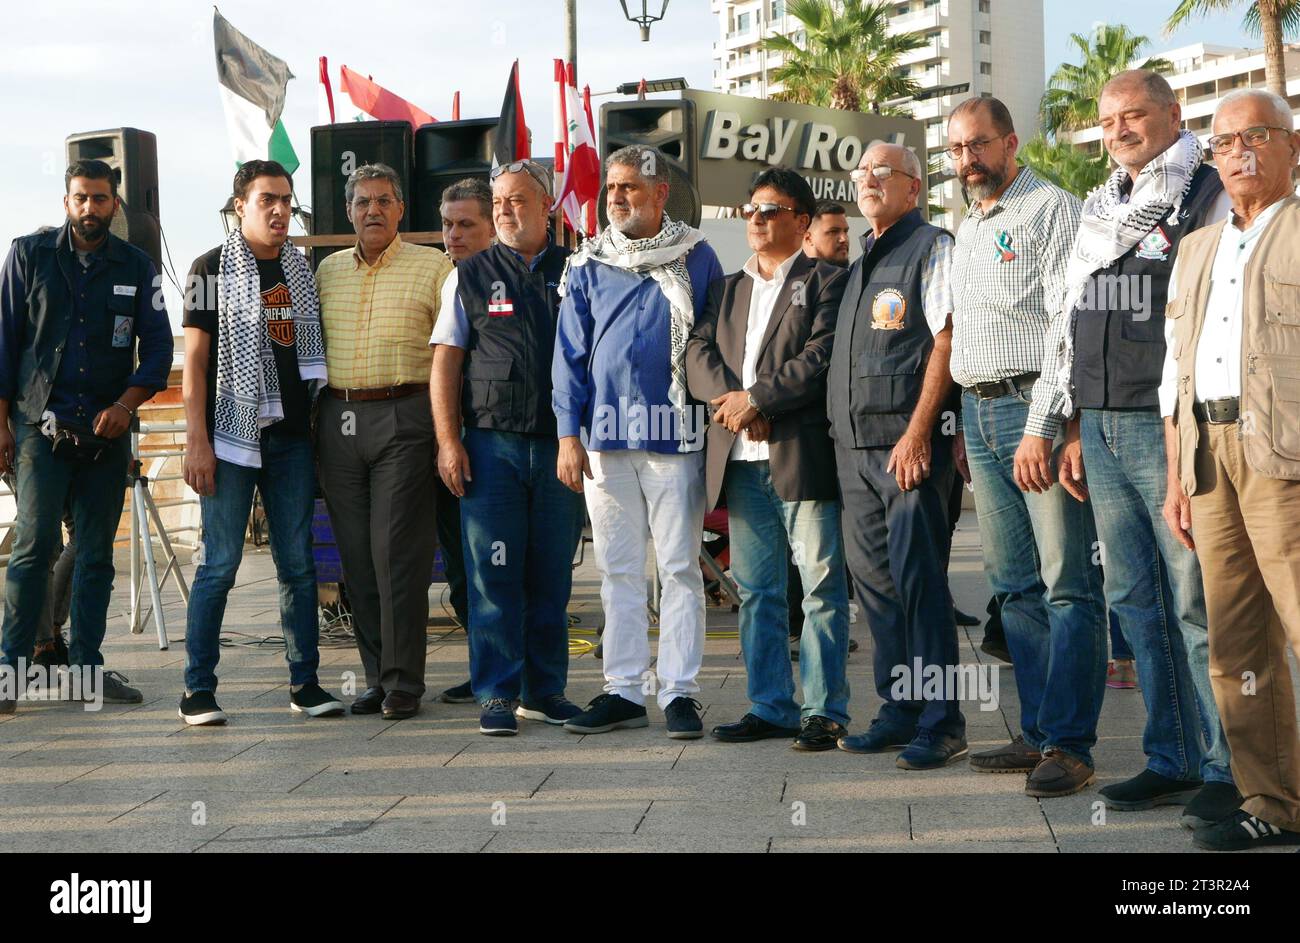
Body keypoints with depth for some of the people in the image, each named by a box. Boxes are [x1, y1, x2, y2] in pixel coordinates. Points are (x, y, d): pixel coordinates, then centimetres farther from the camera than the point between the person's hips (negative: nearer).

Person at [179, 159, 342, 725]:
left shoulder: (301, 270, 13)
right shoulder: (213, 269, -1)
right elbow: (195, 360, -5)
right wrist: (197, 442, -12)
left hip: (291, 438, 5)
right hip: (232, 434, -5)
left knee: (298, 563, 6)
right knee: (219, 562, -4)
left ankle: (305, 682, 13)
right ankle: (199, 690, 2)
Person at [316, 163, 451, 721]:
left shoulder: (432, 267, 2)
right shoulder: (327, 271, 16)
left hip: (404, 417, -5)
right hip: (339, 419, 5)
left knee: (398, 550, -8)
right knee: (356, 554, 6)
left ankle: (404, 682, -2)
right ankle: (377, 676, 14)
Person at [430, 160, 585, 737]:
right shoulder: (471, 276, 8)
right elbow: (445, 363, 5)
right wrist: (448, 442, -4)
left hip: (559, 446, 1)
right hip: (491, 444, -1)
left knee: (552, 575, 6)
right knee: (493, 575, -3)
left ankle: (545, 689, 16)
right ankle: (496, 695, 2)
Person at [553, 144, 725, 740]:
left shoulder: (694, 258, 4)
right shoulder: (589, 265, 10)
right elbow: (570, 352, 9)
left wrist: (718, 429, 1)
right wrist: (569, 435, 1)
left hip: (676, 437, -3)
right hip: (605, 439, 3)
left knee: (679, 568, 0)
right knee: (617, 569, 8)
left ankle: (680, 692, 5)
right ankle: (625, 690, 14)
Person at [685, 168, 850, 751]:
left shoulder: (825, 282, 3)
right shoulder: (727, 290, 21)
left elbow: (822, 358, -10)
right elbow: (698, 353, 9)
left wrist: (756, 399, -13)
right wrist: (731, 400, -10)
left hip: (802, 455, -6)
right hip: (740, 460, 6)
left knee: (822, 587, -4)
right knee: (756, 590, 8)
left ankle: (825, 710, 1)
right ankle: (770, 707, 15)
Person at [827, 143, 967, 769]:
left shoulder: (932, 249, -3)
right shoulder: (862, 263, 22)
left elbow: (946, 341, -13)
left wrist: (918, 433, -19)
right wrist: (842, 432, 15)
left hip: (908, 442, -8)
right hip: (853, 444, 8)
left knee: (918, 578, -9)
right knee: (873, 577, 9)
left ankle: (941, 723, -4)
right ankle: (899, 712, 18)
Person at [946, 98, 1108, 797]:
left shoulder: (1053, 210, -4)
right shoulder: (967, 230, 21)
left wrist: (1042, 427, -20)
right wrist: (966, 428, 16)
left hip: (1036, 405, -8)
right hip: (978, 412, 8)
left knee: (1067, 584, -8)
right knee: (1015, 583, 9)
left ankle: (1067, 744, -8)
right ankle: (1037, 732, 14)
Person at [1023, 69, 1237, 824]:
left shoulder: (1210, 199, -3)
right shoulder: (1101, 210, 19)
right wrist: (1074, 429, 18)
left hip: (1168, 424, -7)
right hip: (1102, 426, 8)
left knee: (1196, 599, -7)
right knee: (1135, 597, 9)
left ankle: (1230, 769, 0)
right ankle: (1172, 760, 16)